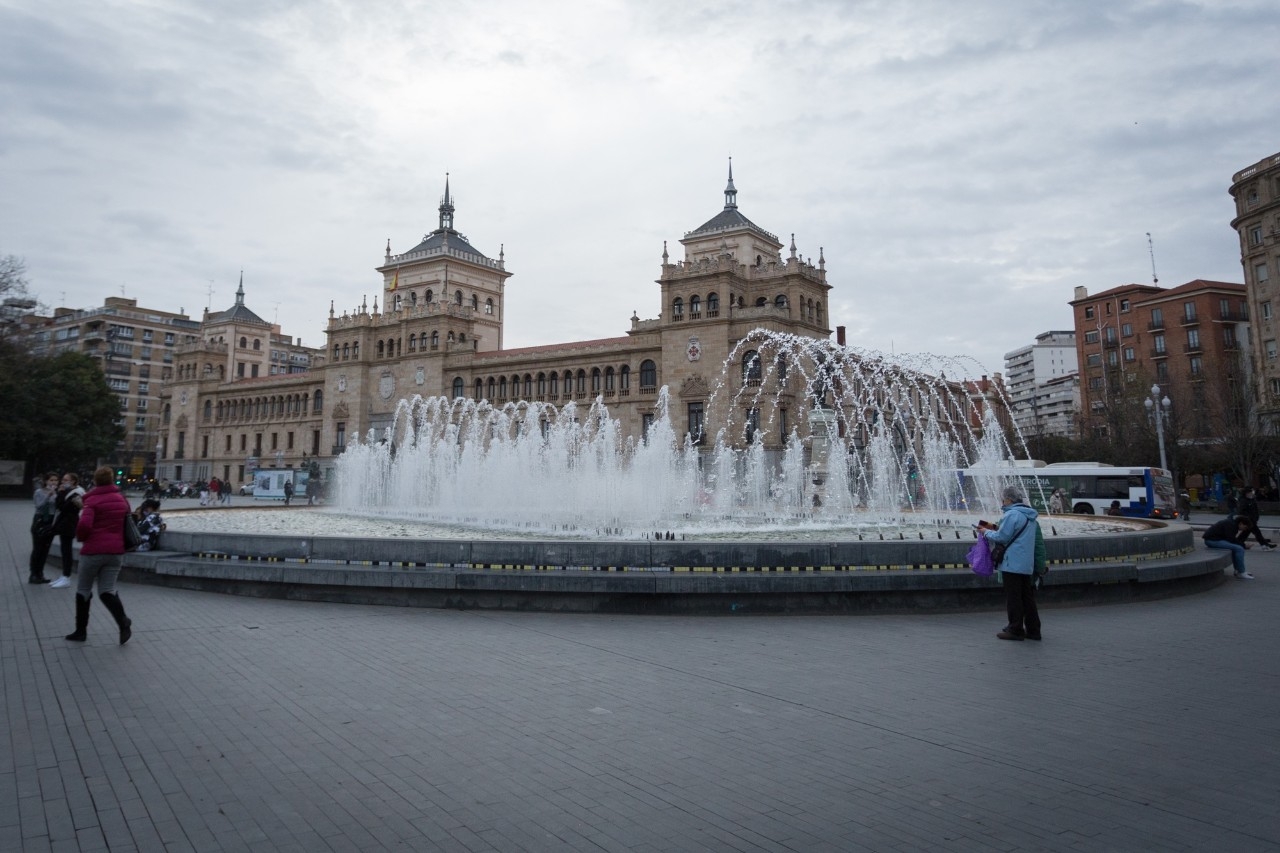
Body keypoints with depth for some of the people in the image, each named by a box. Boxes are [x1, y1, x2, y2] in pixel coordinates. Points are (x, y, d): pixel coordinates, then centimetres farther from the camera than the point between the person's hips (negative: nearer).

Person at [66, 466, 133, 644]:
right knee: (107, 591, 6)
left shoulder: (92, 500, -8)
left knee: (83, 590, 13)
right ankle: (123, 623, -17)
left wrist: (81, 537, -1)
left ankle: (81, 631, 21)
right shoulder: (122, 499, 10)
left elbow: (84, 524, -20)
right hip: (116, 551, 4)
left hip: (93, 551, -4)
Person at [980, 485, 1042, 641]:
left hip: (1012, 564, -9)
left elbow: (1002, 537, -15)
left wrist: (986, 532, 1)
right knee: (1027, 597, 14)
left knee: (1013, 598, -1)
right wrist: (995, 527, 16)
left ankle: (1015, 630, 4)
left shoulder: (1012, 515, -15)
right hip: (1027, 564, 9)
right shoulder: (1030, 516, 14)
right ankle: (1033, 630, 19)